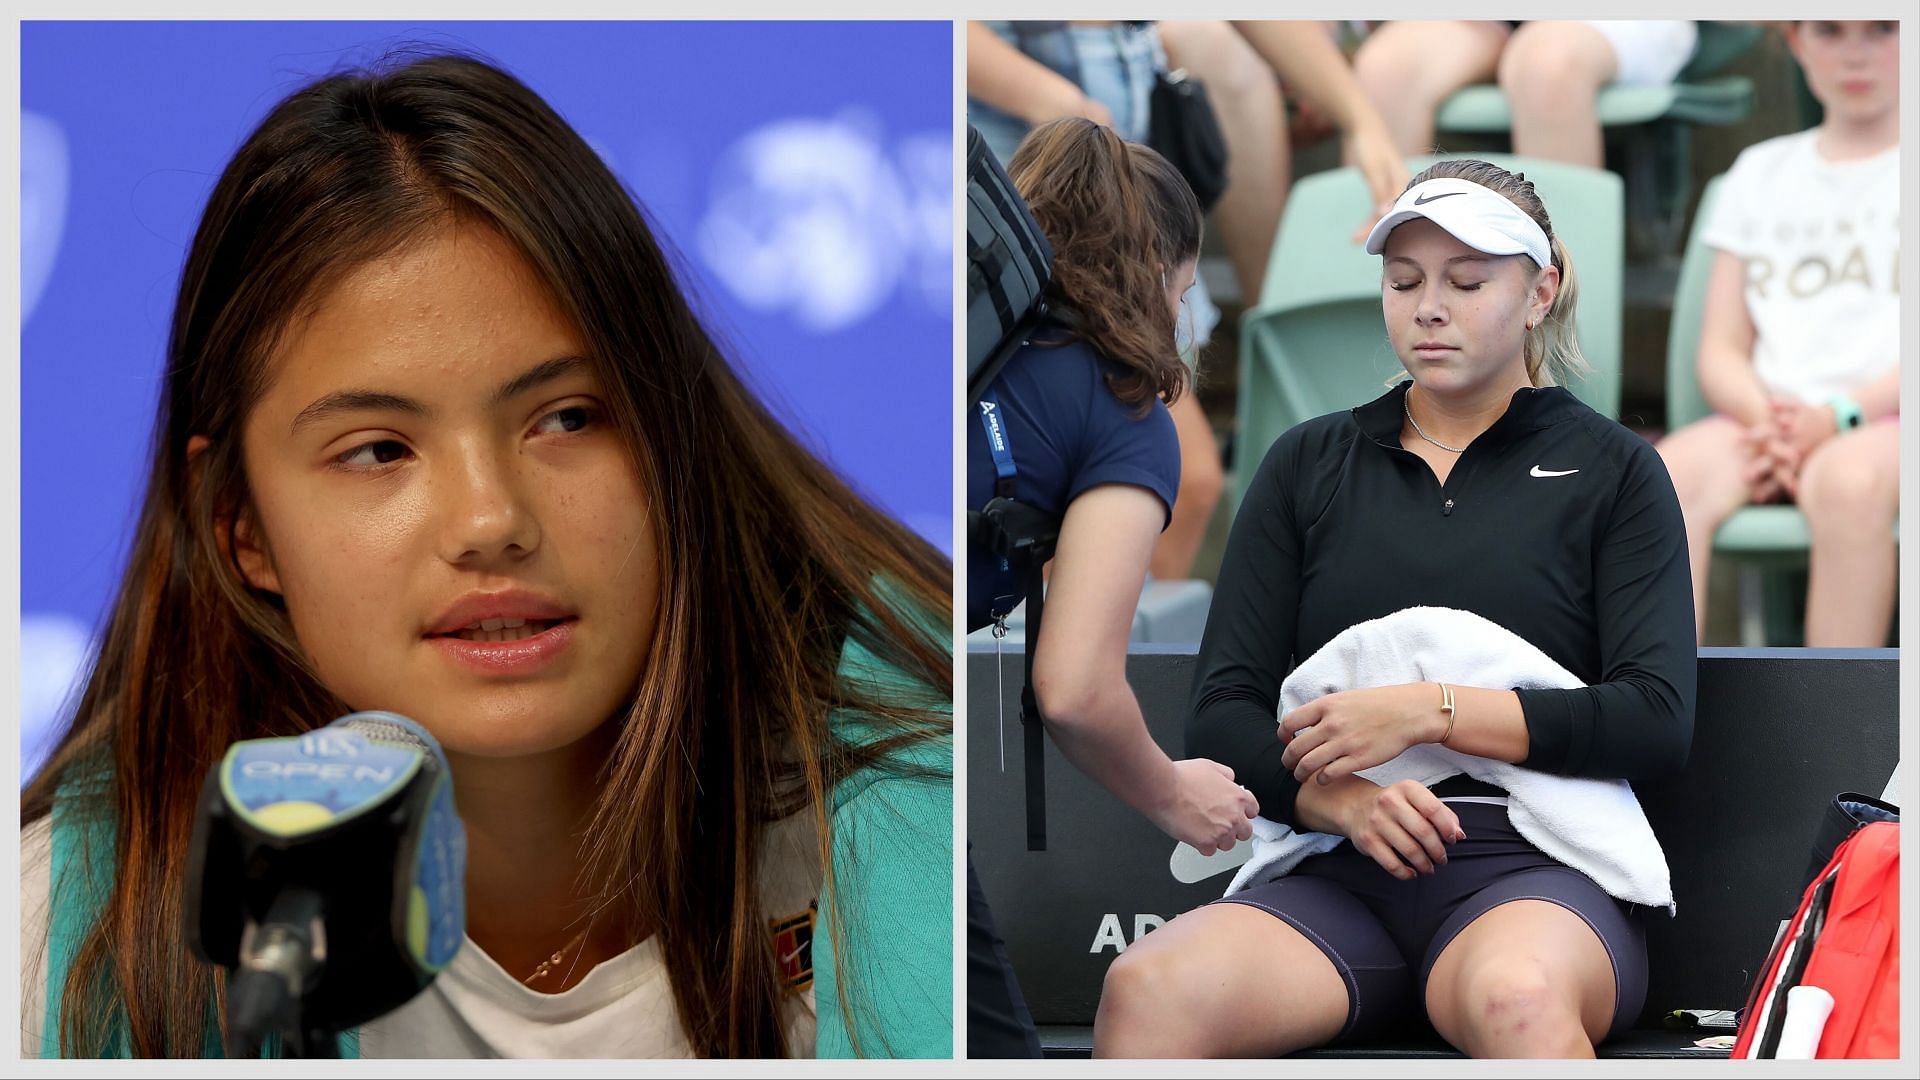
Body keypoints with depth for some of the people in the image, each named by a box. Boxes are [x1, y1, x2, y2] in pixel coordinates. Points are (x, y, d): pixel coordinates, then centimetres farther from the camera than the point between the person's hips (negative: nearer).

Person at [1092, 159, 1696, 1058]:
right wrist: (1338, 798, -10)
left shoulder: (1610, 469, 14)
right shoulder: (1307, 466, 20)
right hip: (1334, 877, 2)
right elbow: (1221, 715, 12)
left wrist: (1427, 712, -7)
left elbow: (1657, 720, 2)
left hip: (1535, 869, -2)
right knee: (1145, 992, -31)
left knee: (1517, 999, -41)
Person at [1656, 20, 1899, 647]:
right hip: (1764, 414, 3)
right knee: (1668, 477, -30)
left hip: (1883, 418, -3)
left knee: (1846, 481, -39)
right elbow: (1721, 351, 14)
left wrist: (1838, 414, -16)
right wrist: (1766, 415, -8)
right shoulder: (1760, 172, 21)